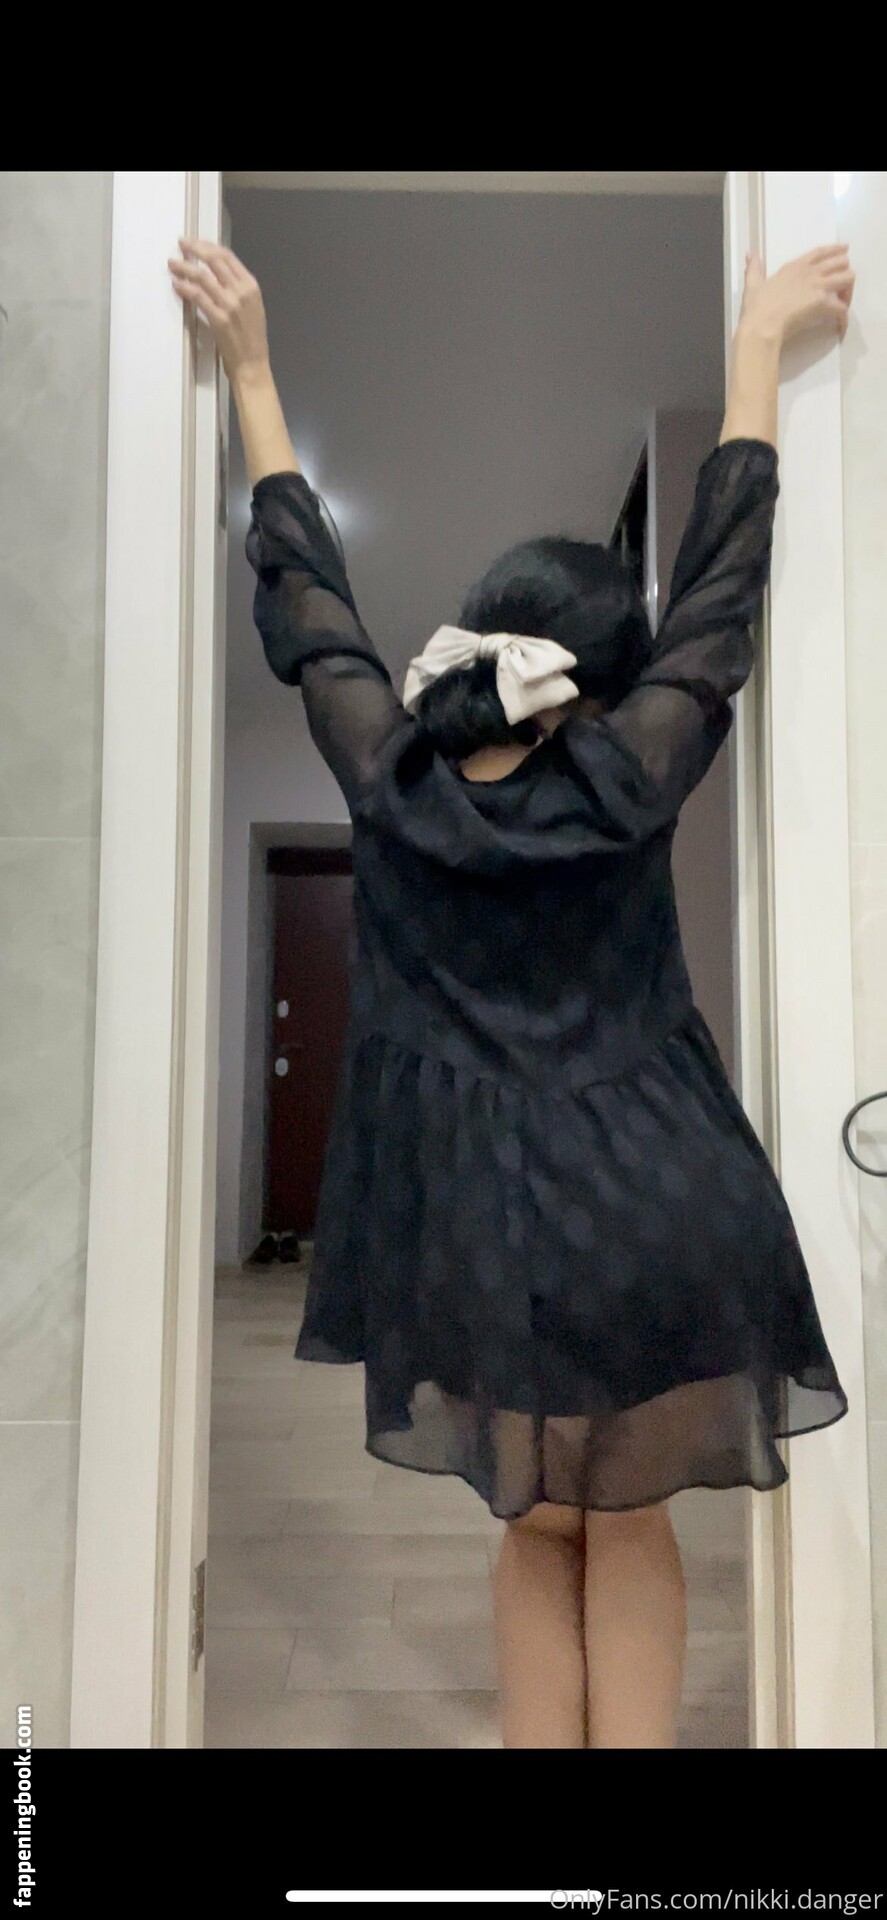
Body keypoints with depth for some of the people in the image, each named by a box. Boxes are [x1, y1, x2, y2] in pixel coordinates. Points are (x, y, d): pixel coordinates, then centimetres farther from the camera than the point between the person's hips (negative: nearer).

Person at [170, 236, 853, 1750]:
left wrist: (250, 364, 17)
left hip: (485, 1240, 1)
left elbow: (303, 593, 6)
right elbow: (720, 578, 2)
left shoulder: (387, 778, -6)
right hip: (657, 1222, -1)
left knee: (538, 1531, 22)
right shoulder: (627, 785, -8)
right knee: (631, 1526, 20)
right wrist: (758, 343, 14)